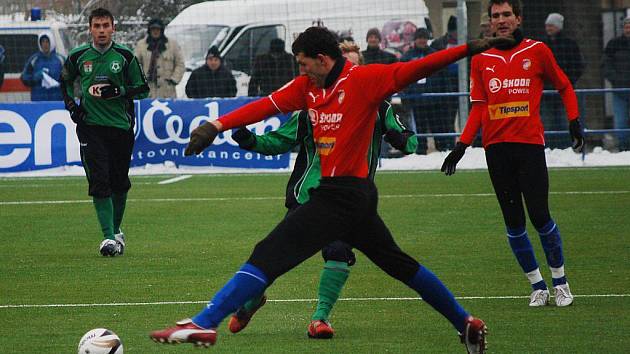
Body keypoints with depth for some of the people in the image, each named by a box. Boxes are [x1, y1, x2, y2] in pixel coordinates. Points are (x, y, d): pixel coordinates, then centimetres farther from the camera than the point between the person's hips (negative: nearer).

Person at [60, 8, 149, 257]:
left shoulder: (125, 56, 0)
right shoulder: (78, 56, 2)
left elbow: (143, 89, 4)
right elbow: (65, 81, 21)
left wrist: (119, 91, -13)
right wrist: (70, 104, 5)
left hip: (121, 125, 1)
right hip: (90, 125, -1)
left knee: (120, 182, 9)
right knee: (99, 181, -12)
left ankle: (117, 229, 30)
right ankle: (109, 237, -14)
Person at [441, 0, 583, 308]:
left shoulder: (536, 51, 4)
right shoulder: (481, 59, 10)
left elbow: (564, 86, 15)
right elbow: (478, 108, 12)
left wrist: (574, 122, 2)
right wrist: (462, 146, 3)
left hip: (530, 144, -2)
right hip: (496, 146, 2)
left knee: (539, 216, -8)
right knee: (513, 222, 2)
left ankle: (559, 280, 8)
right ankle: (537, 285, 12)